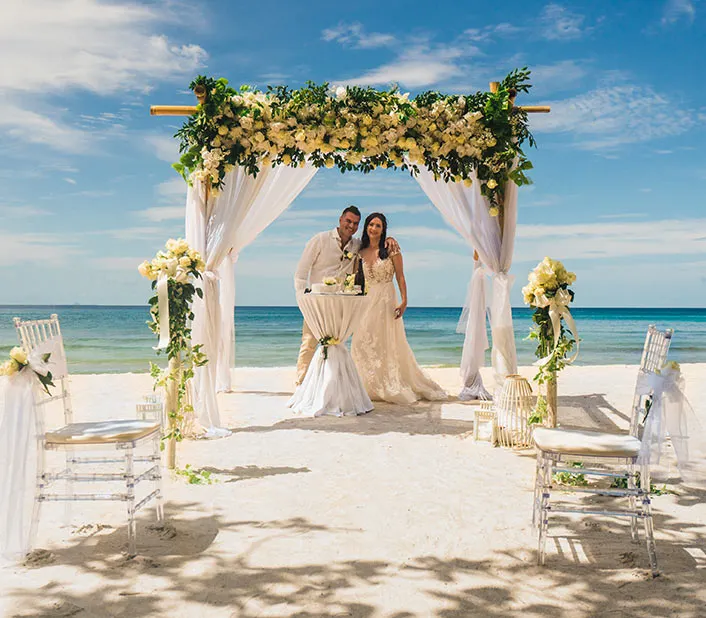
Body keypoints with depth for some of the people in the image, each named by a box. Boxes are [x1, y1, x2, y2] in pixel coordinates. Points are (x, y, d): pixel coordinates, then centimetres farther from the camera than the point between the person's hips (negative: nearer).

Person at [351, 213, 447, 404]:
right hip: (366, 301, 5)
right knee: (364, 343, 3)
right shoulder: (361, 252, 9)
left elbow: (400, 276, -6)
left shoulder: (391, 249, -4)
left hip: (386, 300, -5)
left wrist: (404, 300, -15)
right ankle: (372, 387, 13)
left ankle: (392, 387, 9)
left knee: (388, 344, -2)